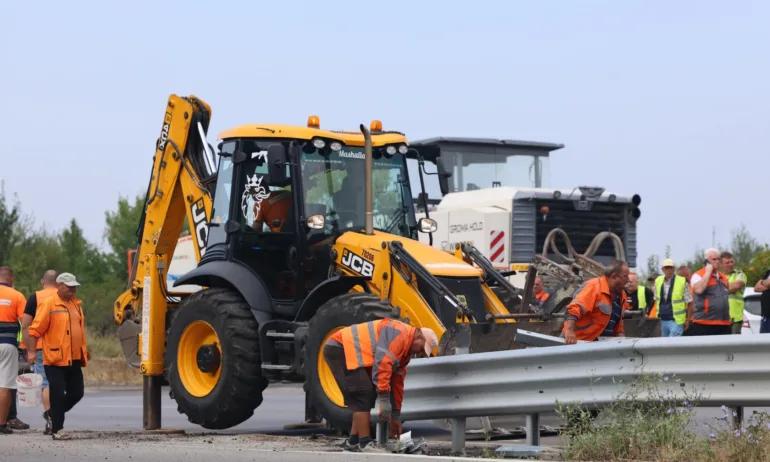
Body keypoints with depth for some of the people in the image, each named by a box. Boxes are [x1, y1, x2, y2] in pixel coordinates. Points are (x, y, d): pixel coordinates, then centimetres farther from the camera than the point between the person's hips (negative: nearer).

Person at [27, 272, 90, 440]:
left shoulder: (76, 304, 14)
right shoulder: (49, 304, -8)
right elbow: (36, 329, -11)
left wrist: (85, 350, 26)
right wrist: (32, 351, -17)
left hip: (74, 359, 7)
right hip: (55, 359, -7)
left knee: (76, 393, 9)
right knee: (58, 394, -5)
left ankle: (54, 414, 30)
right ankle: (57, 430, 2)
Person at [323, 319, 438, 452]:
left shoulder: (405, 349, 16)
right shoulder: (398, 334, -17)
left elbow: (397, 383, 21)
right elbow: (382, 364, -27)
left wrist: (396, 416, 21)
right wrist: (384, 400, -27)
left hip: (349, 353, 11)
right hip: (339, 349, -11)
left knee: (366, 396, 12)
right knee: (363, 396, -16)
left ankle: (353, 442, 17)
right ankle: (365, 444, -16)